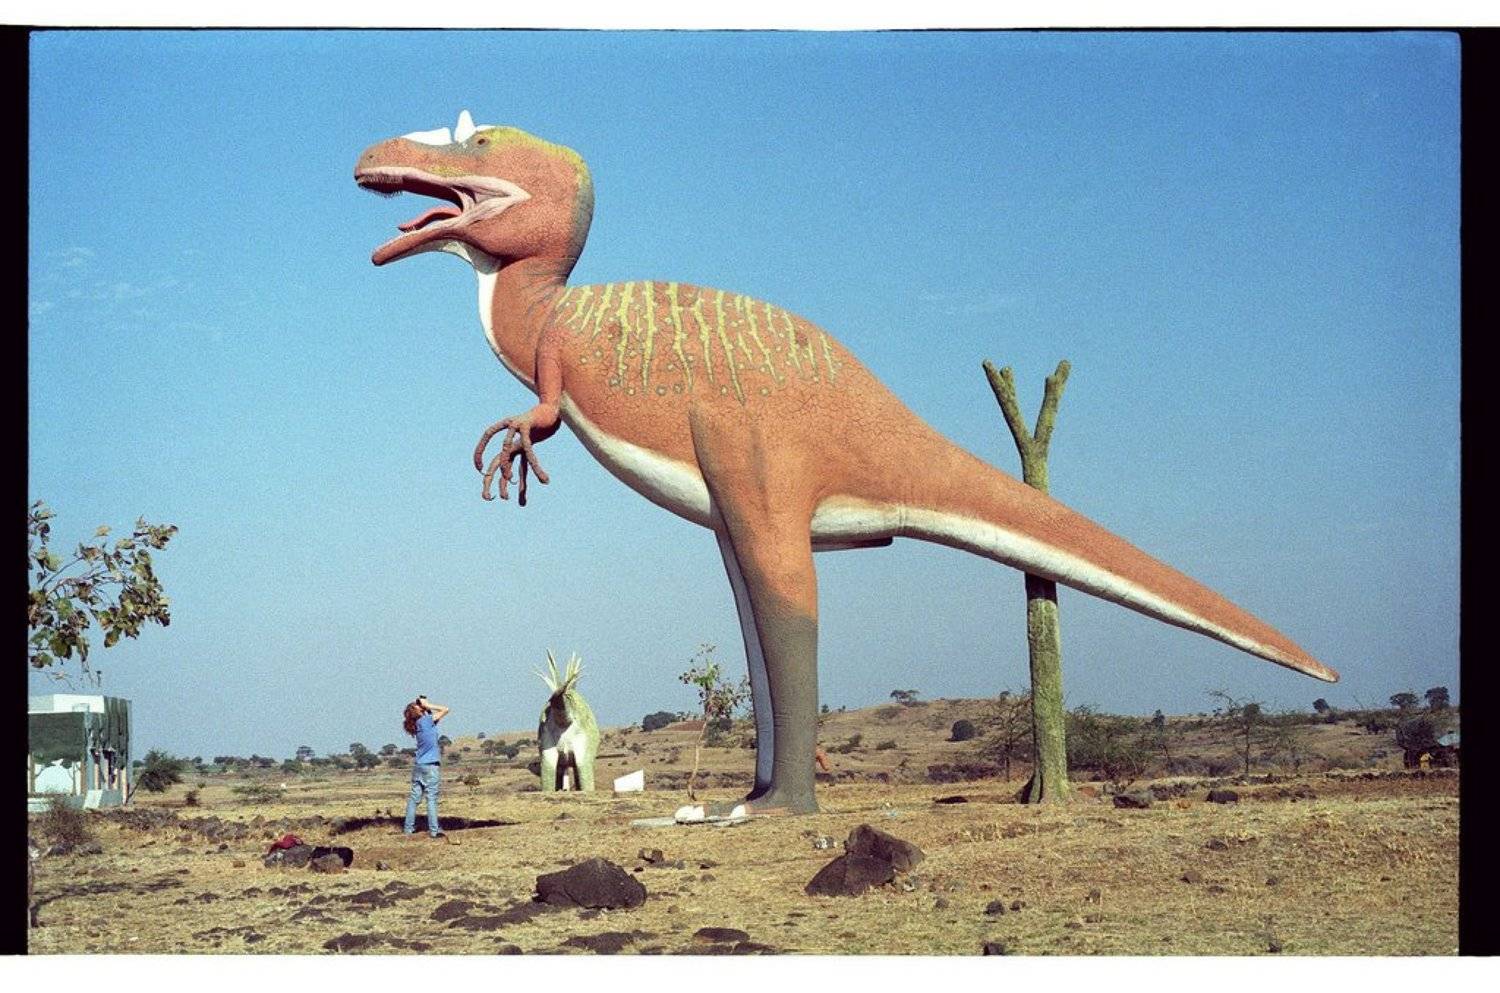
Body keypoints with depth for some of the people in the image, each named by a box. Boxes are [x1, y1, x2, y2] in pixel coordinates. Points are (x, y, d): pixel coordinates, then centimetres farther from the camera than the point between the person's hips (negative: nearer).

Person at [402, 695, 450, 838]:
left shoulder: (416, 724, 9)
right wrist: (427, 705, -3)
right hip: (430, 765, -7)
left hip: (418, 766, 7)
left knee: (414, 797, 10)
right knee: (432, 798, -6)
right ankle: (434, 830, -6)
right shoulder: (426, 721, -12)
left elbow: (431, 714, 24)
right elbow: (445, 710, -10)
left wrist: (426, 707, 9)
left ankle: (409, 828, 13)